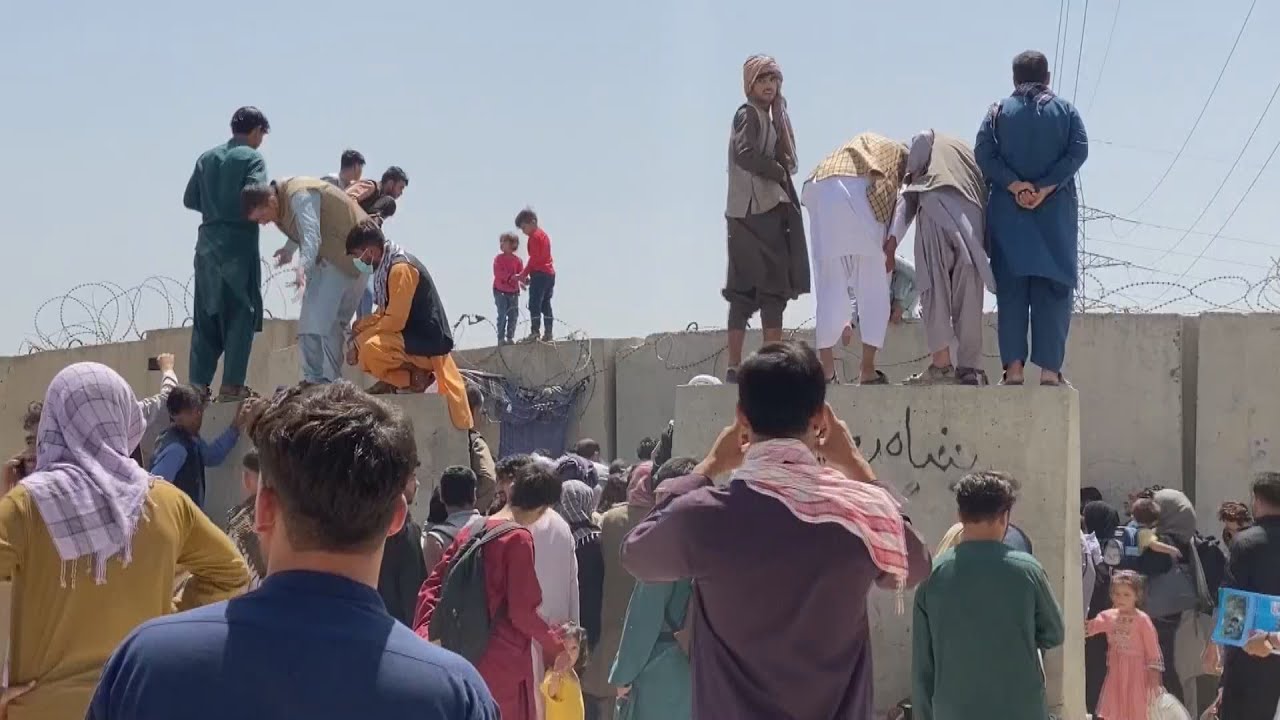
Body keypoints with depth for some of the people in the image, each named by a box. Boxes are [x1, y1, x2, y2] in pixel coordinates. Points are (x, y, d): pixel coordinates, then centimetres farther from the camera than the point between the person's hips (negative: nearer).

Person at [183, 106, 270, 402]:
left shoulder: (207, 158, 11)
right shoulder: (253, 159, -6)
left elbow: (190, 199, 10)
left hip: (207, 243, 6)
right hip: (239, 243, -6)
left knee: (206, 315, 10)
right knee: (240, 314, 0)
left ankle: (198, 382, 8)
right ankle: (232, 385, -4)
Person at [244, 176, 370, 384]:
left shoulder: (301, 196, -24)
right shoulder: (282, 204, 4)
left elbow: (312, 236, -37)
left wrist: (303, 267, -50)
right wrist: (289, 249, 10)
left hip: (347, 253, -10)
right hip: (324, 257, 10)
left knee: (326, 319, -17)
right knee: (309, 320, 6)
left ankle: (332, 381, -14)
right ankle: (313, 380, 8)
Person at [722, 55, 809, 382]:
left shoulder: (769, 117, 24)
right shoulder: (749, 114, -5)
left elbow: (785, 161, 20)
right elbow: (745, 154, -20)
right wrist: (779, 170, -10)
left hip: (768, 210, 9)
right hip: (759, 210, -9)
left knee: (744, 291, 5)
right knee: (773, 285, -11)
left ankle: (734, 366, 4)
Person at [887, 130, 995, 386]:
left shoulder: (927, 140, 25)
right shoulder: (966, 149, 37)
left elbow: (907, 198, 11)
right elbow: (985, 193, 21)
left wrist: (894, 236, 3)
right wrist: (987, 241, 15)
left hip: (935, 209, -4)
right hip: (971, 220, 4)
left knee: (935, 290, -5)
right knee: (968, 298, 2)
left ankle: (942, 361, -16)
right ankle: (970, 367, -5)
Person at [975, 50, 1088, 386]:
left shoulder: (999, 111, 7)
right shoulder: (1065, 110, 8)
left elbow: (983, 152, -6)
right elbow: (1078, 151, -6)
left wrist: (1014, 185, -10)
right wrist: (1046, 188, -11)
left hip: (1008, 211, 0)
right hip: (1056, 213, 0)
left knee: (1011, 288, 2)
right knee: (1052, 289, 0)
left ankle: (1013, 366, -5)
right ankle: (1049, 368, -6)